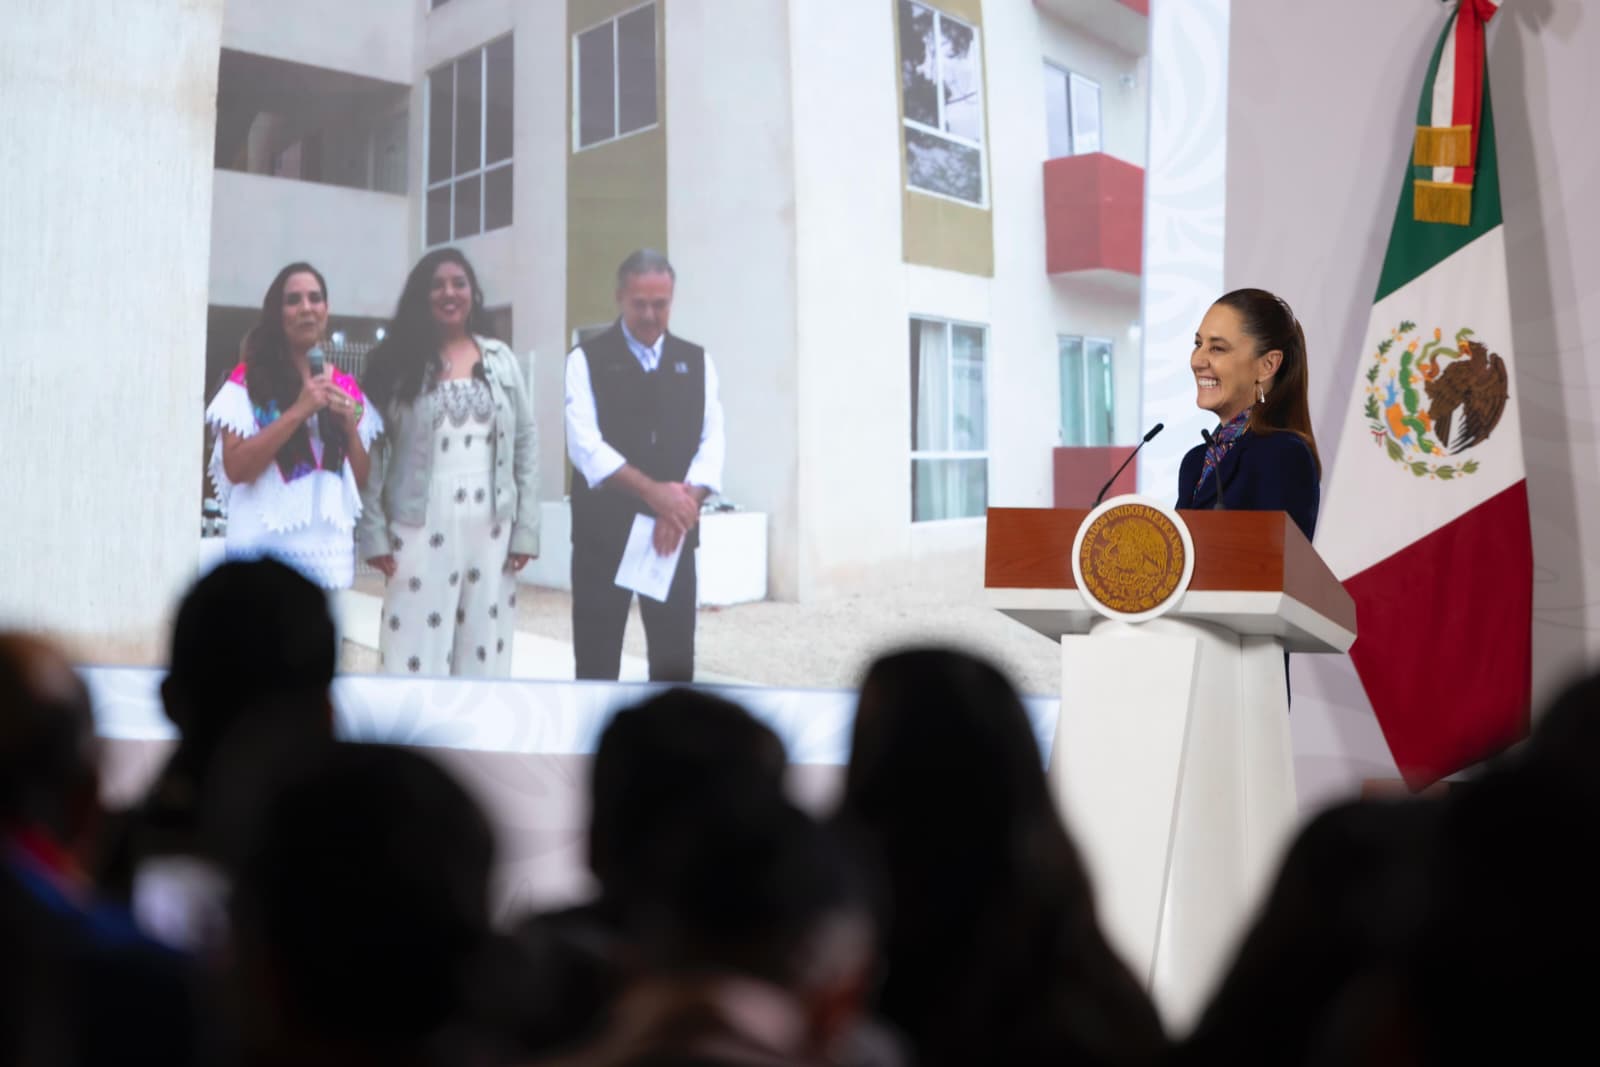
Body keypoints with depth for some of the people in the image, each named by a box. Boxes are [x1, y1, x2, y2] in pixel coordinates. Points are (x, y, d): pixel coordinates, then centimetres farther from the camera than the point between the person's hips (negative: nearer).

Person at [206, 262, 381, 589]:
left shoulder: (345, 387, 13)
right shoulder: (249, 379, -1)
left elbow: (363, 482, 14)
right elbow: (236, 466, -12)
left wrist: (350, 425, -3)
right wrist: (298, 411, -15)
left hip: (329, 553, 5)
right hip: (266, 551, -5)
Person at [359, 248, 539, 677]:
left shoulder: (500, 358, 9)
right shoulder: (397, 361, 1)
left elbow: (526, 443, 7)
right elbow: (372, 452, -2)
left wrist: (526, 528, 1)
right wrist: (374, 533, -9)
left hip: (489, 529, 3)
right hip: (421, 529, -2)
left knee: (484, 656, 7)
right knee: (416, 657, -2)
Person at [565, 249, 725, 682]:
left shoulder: (697, 362, 11)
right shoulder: (587, 360, 0)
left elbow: (711, 440, 3)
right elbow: (585, 444, -11)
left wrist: (684, 502, -15)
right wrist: (652, 492, -21)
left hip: (675, 531, 3)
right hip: (603, 531, -3)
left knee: (675, 662, 4)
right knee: (597, 664, 2)